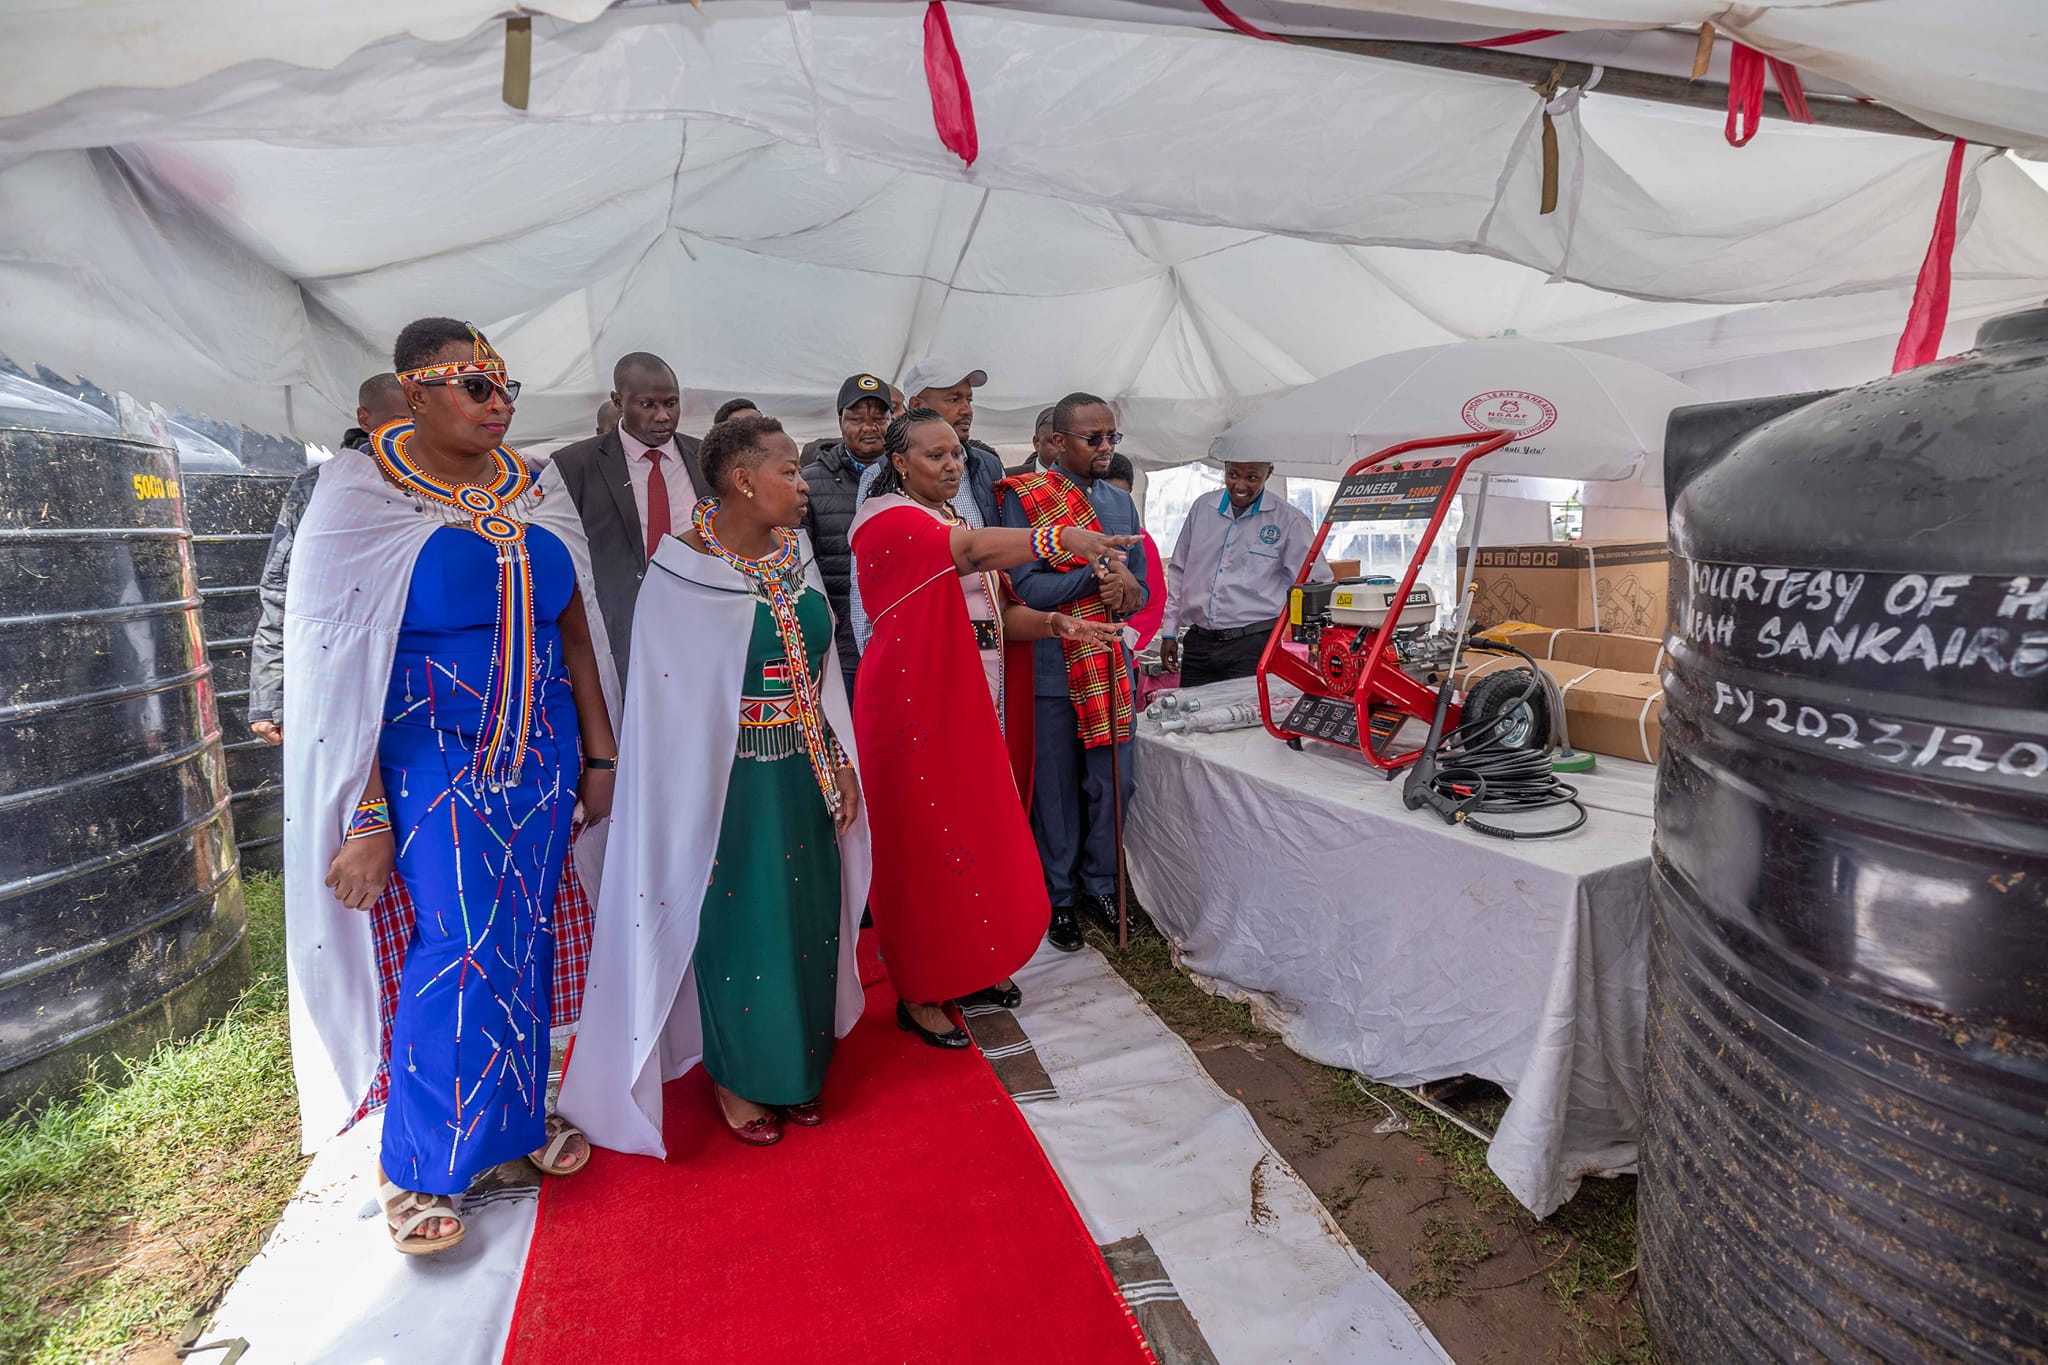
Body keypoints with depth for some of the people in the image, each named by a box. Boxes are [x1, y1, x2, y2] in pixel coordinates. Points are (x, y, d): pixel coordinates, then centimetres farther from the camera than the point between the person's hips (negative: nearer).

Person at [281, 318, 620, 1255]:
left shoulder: (533, 496, 6)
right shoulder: (361, 497, -7)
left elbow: (575, 630, 9)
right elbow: (337, 668, -11)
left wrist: (598, 755, 6)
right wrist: (364, 819, -15)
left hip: (541, 748, 5)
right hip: (432, 751, -4)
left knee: (525, 933, 11)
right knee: (465, 943, -5)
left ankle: (517, 1115, 32)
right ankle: (416, 1167, 17)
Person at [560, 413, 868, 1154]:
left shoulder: (797, 558, 3)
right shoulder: (683, 572, -13)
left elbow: (824, 671, 8)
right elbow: (669, 702, -10)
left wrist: (843, 764, 4)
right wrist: (694, 803, -9)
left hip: (805, 778, 6)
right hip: (728, 782, -5)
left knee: (804, 918, 15)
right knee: (737, 924, 9)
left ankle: (795, 1065, 37)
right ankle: (735, 1077, 32)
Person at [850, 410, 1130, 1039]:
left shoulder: (960, 521, 17)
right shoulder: (886, 519, -9)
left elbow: (997, 613, 12)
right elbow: (975, 549, -28)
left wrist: (1055, 624, -7)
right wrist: (1061, 538, -40)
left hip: (975, 703, 8)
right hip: (914, 706, -8)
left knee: (978, 832, 13)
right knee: (923, 840, 0)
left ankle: (970, 965, 30)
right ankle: (918, 993, 16)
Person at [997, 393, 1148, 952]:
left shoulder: (1121, 503, 12)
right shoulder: (1023, 498, -5)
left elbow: (1137, 588, 12)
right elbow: (1026, 587, -14)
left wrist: (1126, 592, -12)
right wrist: (1100, 575, -18)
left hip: (1112, 664, 5)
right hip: (1053, 668, -4)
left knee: (1112, 783, 11)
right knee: (1057, 790, 7)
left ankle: (1102, 884, 31)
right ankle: (1058, 896, 24)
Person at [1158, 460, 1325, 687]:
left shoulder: (1288, 519, -1)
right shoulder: (1202, 508, 11)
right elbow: (1178, 572, 18)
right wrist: (1169, 632, 16)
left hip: (1253, 645, -4)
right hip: (1198, 643, 4)